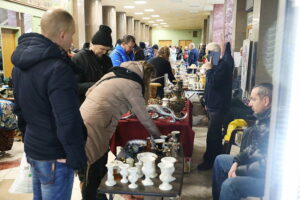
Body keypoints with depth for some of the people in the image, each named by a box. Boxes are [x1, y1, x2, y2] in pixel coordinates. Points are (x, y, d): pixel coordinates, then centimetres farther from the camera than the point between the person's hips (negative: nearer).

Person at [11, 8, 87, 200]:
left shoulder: (21, 63, 5)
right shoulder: (58, 68, -25)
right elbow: (68, 122, -27)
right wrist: (77, 159, -16)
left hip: (32, 149, 9)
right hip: (55, 156, -8)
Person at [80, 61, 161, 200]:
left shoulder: (115, 73, 15)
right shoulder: (132, 85, -7)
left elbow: (89, 92, 17)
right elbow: (143, 116, 0)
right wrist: (157, 136, 13)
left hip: (84, 117, 9)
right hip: (94, 125, -9)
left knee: (99, 165, 17)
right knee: (96, 169, 3)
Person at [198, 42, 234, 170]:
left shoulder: (223, 65, -19)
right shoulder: (218, 64, 14)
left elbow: (213, 83, -29)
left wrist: (209, 69, -19)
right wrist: (208, 102, 24)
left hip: (218, 107, -11)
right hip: (214, 105, 11)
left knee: (212, 135, -4)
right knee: (216, 134, 20)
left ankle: (209, 161, 6)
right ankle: (217, 157, 34)